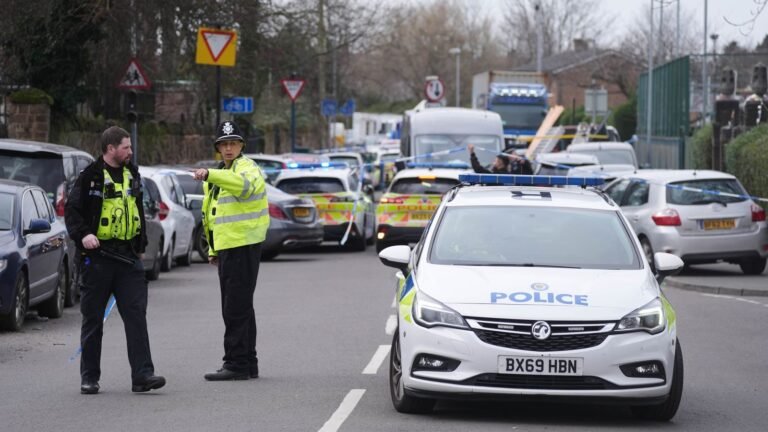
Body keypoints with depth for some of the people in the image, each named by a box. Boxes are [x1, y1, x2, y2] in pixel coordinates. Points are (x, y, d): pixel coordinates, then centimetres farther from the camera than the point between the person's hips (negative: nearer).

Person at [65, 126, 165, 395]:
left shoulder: (131, 174, 14)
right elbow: (72, 210, -6)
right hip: (98, 256, -5)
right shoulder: (91, 177, -4)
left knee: (136, 315, -5)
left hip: (128, 256, 5)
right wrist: (83, 234, -22)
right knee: (93, 319, 4)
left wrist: (141, 245, 20)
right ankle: (89, 377, 12)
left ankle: (142, 375, -8)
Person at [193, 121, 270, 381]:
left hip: (243, 246, -10)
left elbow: (244, 183, -36)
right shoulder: (221, 174, 21)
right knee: (238, 308, 13)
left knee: (236, 308, -11)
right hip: (227, 248, 10)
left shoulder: (247, 168, -9)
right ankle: (247, 364, 19)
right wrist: (213, 249, 24)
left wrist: (209, 175, -48)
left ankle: (237, 364, -10)